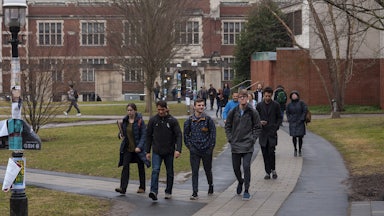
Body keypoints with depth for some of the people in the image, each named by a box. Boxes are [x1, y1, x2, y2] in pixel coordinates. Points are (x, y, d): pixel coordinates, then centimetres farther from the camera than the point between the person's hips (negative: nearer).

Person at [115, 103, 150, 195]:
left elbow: (144, 135, -12)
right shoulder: (125, 120, 4)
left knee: (140, 167, 9)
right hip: (127, 148, 4)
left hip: (138, 148, -4)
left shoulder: (140, 121, -11)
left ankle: (142, 187, 22)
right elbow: (122, 131, 18)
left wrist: (139, 147, -20)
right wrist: (120, 135, -6)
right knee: (125, 166, -7)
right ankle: (123, 188, -11)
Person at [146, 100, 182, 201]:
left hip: (169, 152, 0)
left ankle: (168, 192, 24)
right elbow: (149, 136, 8)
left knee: (170, 172, 9)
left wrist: (178, 149, -21)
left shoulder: (173, 121, -3)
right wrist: (148, 151, 6)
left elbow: (179, 135, -7)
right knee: (155, 170, -16)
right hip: (157, 152, 0)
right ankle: (154, 192, -24)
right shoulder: (153, 120, 1)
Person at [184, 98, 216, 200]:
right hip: (194, 150, 1)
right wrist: (189, 145, 3)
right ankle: (195, 193, -2)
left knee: (208, 170, 15)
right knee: (195, 172, -3)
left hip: (206, 150, 0)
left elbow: (213, 133, 1)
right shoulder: (190, 120, 1)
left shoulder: (208, 119, -3)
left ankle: (210, 185, 40)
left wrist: (211, 147, -3)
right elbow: (186, 134, 11)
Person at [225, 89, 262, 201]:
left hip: (248, 145, -3)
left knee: (246, 166, -11)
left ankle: (246, 190, -1)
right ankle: (240, 182, 39)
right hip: (235, 145, 3)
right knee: (236, 167, 10)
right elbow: (228, 126, 12)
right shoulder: (233, 112, 2)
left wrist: (252, 139, -4)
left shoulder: (252, 112, -3)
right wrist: (230, 138, 3)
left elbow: (258, 127, 5)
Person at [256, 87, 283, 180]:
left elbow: (279, 118, 8)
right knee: (265, 154, 3)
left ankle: (273, 170, 7)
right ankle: (267, 172, 11)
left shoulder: (276, 105, 3)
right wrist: (260, 122, -10)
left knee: (271, 152, -12)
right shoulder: (259, 105, 6)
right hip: (263, 133, 2)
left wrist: (276, 127, -5)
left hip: (272, 132, -2)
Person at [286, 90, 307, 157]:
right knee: (294, 137, -4)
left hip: (300, 123, -1)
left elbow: (305, 111, -4)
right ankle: (295, 149, 18)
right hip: (292, 123, 1)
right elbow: (287, 113, 16)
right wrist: (289, 120, 2)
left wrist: (301, 119, -10)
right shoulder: (289, 104, 6)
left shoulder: (301, 103, -2)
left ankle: (300, 151, 14)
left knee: (300, 137, -2)